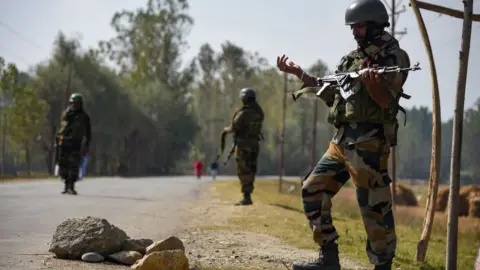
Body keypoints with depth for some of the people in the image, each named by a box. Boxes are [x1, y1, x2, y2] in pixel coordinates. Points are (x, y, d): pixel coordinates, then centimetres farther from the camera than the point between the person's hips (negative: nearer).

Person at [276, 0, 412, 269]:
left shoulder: (394, 57, -5)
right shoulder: (352, 58, 18)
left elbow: (386, 101, -15)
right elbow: (331, 94, 22)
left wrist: (372, 83, -37)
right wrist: (298, 72, 18)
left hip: (369, 141, -8)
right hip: (342, 140, 9)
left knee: (374, 206, -7)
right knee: (313, 189, 8)